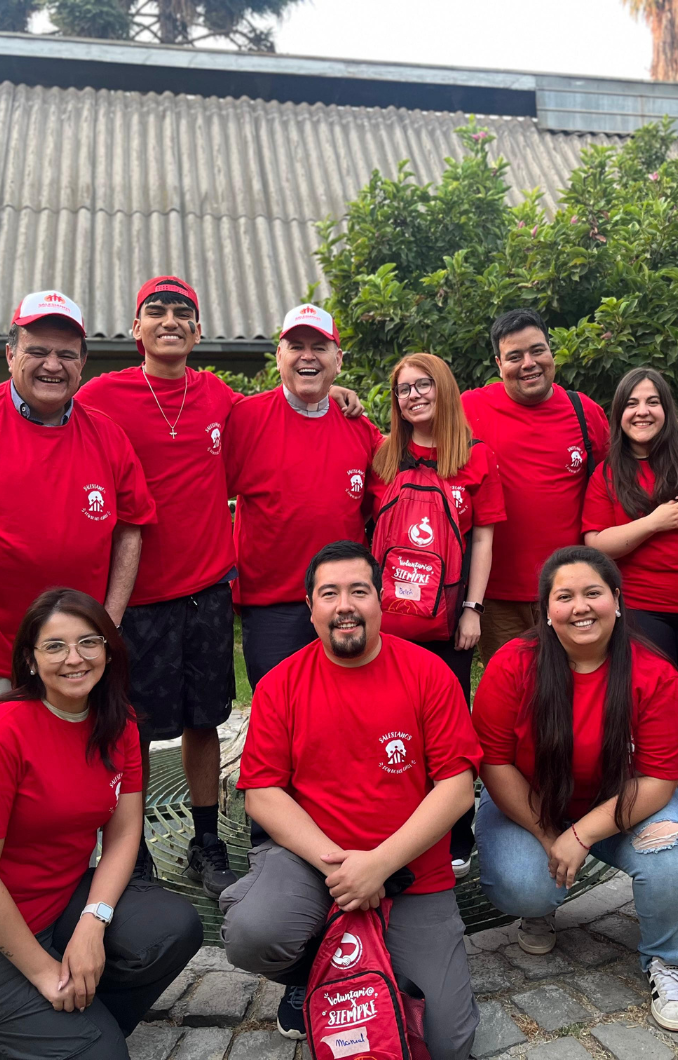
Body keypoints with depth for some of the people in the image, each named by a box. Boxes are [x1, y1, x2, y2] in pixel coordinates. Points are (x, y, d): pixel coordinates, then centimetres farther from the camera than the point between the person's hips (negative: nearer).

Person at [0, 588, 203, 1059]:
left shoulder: (118, 725, -2)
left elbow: (124, 833, -2)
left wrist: (93, 924, -17)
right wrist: (42, 970, -17)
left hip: (70, 897, 6)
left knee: (175, 928, -18)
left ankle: (81, 1016, 5)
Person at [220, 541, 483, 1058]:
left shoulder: (428, 674, -8)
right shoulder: (279, 684, -4)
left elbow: (457, 786, -10)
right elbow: (262, 792, -5)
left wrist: (379, 864, -18)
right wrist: (332, 859, -17)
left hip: (412, 871, 0)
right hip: (309, 856, 1)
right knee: (252, 934, -29)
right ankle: (312, 977, 9)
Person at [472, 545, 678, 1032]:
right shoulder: (513, 665, -20)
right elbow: (495, 764, -15)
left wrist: (581, 835, -24)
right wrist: (548, 838, -16)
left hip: (619, 808, 1)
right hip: (524, 806, 0)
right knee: (522, 889, -25)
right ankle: (540, 910, 16)